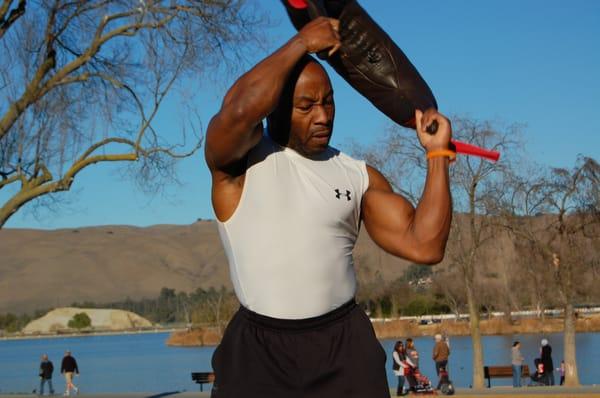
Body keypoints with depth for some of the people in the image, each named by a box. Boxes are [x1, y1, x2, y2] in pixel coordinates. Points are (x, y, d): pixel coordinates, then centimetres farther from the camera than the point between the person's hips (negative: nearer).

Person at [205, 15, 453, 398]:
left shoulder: (359, 176, 8)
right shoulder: (241, 157, -2)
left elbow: (424, 245, 0)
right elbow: (240, 108, -25)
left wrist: (438, 154, -3)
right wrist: (302, 42, -12)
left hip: (343, 344, 2)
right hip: (258, 347, -2)